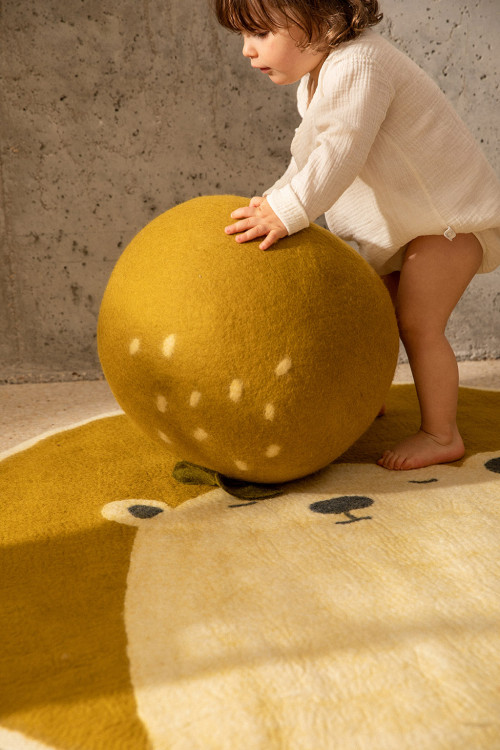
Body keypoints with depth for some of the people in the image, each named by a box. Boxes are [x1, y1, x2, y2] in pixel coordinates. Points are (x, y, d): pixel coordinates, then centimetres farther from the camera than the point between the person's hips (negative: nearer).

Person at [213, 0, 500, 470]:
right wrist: (276, 197, 1)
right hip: (403, 222, 10)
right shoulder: (315, 80, 6)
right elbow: (312, 156, 13)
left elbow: (341, 152, -38)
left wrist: (288, 211, -42)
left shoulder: (359, 65, -26)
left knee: (417, 323, -13)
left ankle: (441, 435, 0)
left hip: (454, 217, -9)